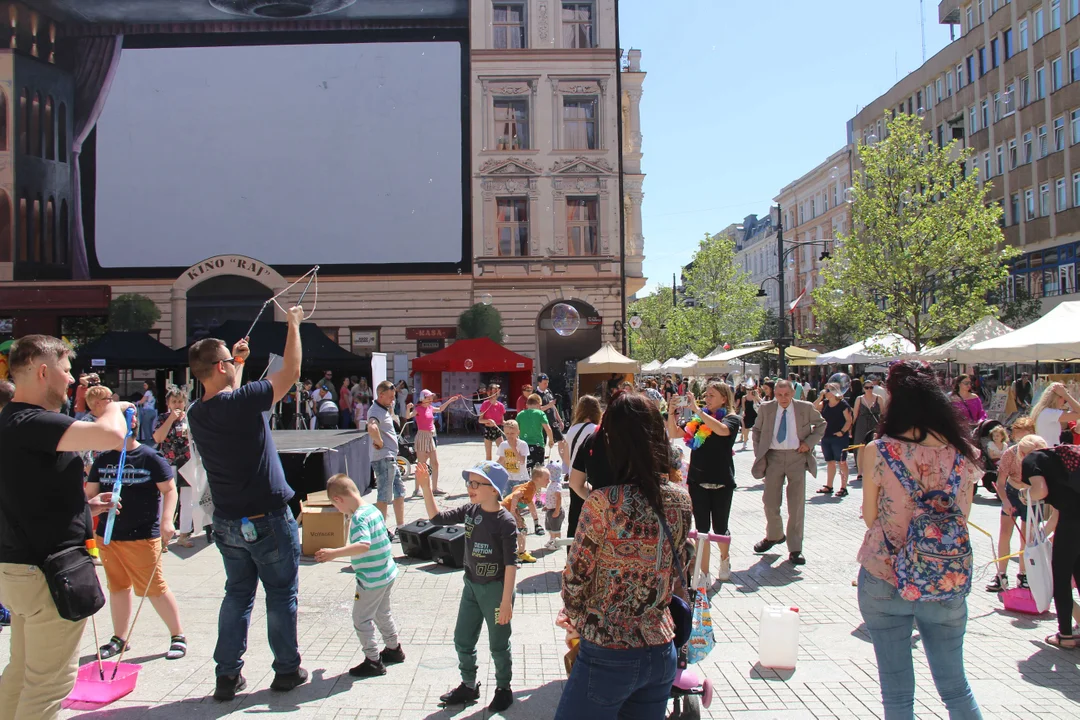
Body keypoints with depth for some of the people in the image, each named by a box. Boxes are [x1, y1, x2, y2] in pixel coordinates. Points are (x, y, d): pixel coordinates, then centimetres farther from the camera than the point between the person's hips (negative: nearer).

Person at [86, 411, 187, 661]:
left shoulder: (150, 457, -7)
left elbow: (169, 490, -7)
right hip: (107, 535, 6)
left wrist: (166, 520, -19)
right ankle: (120, 638, 28)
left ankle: (178, 636, 9)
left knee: (154, 588, -3)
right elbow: (90, 494, 16)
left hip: (142, 537, -5)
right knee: (117, 587, 14)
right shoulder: (102, 460, 8)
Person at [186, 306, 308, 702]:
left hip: (227, 523, 6)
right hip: (268, 520, -6)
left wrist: (238, 360, 27)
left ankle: (227, 675, 20)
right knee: (281, 595, 9)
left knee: (237, 594, 17)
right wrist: (293, 324, -1)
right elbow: (290, 373, -11)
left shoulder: (196, 414, 0)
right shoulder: (244, 401, -20)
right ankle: (287, 669, 20)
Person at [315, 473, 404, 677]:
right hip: (388, 573, 9)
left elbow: (364, 545, -36)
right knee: (382, 613, 25)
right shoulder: (374, 510, 5)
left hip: (371, 580, -9)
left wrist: (334, 553, -41)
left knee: (361, 618, 4)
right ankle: (393, 649, 38)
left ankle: (373, 661, 10)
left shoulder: (359, 518, -23)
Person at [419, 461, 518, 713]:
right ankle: (469, 686, 37)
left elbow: (511, 564, -19)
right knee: (462, 640, 17)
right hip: (471, 586, 7)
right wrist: (425, 488, -12)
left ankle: (504, 689, 32)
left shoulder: (505, 522, -21)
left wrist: (506, 601, -19)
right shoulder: (470, 511, -3)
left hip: (496, 589, -7)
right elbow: (436, 517, 0)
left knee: (498, 644, 10)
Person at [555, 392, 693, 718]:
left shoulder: (604, 503, -22)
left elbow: (575, 579, -11)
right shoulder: (681, 499, -4)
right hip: (661, 651, 6)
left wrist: (574, 621, 8)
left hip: (607, 655, -5)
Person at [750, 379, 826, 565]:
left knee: (797, 504, 0)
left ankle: (795, 548, 10)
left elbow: (821, 424, 14)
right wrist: (759, 453, 4)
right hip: (773, 457, 1)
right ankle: (774, 536, 34)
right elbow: (757, 430, 14)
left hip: (797, 457, -1)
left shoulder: (805, 408, -1)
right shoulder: (766, 408, 2)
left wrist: (809, 442, -2)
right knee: (770, 501, 7)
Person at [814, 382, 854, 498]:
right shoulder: (824, 403, 10)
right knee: (830, 462, 13)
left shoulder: (843, 404, -8)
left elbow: (849, 420, -9)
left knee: (841, 462, -2)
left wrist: (842, 431, -20)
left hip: (839, 437, -7)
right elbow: (813, 409, -2)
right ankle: (828, 486, 20)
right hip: (826, 436, 7)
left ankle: (843, 487, 1)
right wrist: (820, 397, -7)